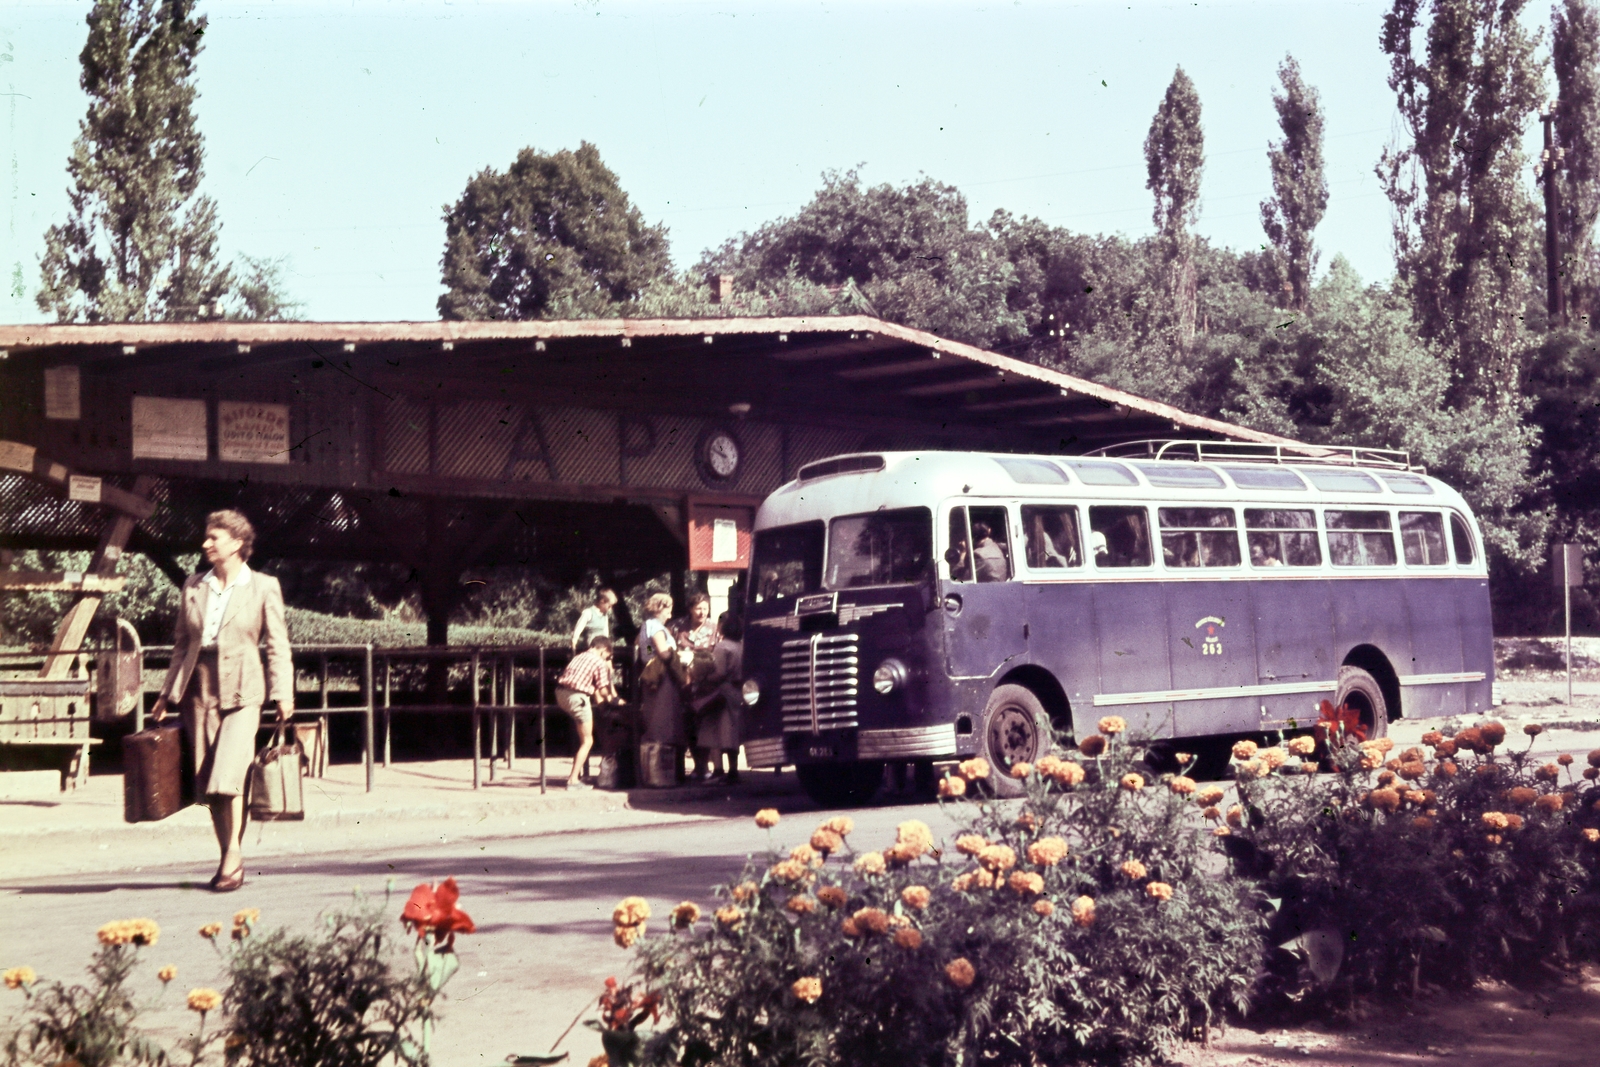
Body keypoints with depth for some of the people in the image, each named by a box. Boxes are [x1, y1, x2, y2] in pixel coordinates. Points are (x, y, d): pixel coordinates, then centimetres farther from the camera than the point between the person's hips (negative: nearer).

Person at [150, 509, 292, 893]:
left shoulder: (263, 587, 2)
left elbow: (277, 645, 1)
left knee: (228, 775, -16)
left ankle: (234, 859, -7)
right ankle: (228, 859, 15)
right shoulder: (194, 587, 12)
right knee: (206, 782, 5)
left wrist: (283, 692, -8)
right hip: (199, 689, 4)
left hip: (241, 690, -4)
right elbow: (181, 643, 17)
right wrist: (167, 694, 14)